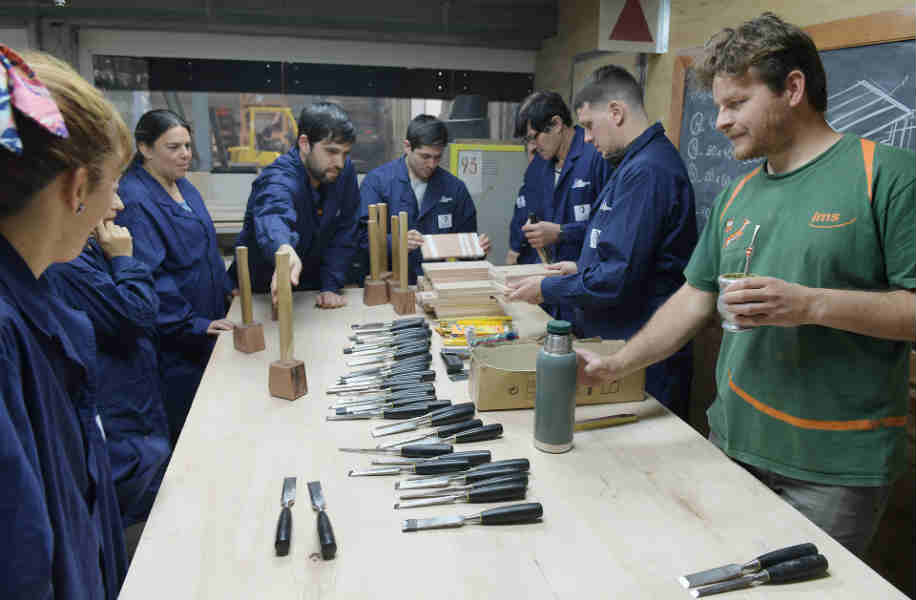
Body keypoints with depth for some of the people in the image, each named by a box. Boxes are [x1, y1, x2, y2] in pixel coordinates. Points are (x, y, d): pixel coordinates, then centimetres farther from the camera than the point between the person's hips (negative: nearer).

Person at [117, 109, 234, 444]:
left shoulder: (183, 186, 9)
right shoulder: (134, 200, -19)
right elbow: (148, 275, -24)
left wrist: (225, 289, 14)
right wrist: (191, 323, -22)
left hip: (208, 326, 9)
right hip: (173, 340, -8)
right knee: (180, 426, 4)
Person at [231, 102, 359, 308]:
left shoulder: (344, 171, -6)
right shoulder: (279, 179, -24)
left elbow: (344, 234, -3)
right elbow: (273, 216, -46)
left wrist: (331, 287, -12)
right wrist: (284, 250, -68)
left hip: (310, 290, 2)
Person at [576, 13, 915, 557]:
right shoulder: (737, 196, 9)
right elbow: (695, 300, 11)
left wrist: (812, 304, -23)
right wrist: (614, 366, 4)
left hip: (834, 466, -5)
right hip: (733, 445, 6)